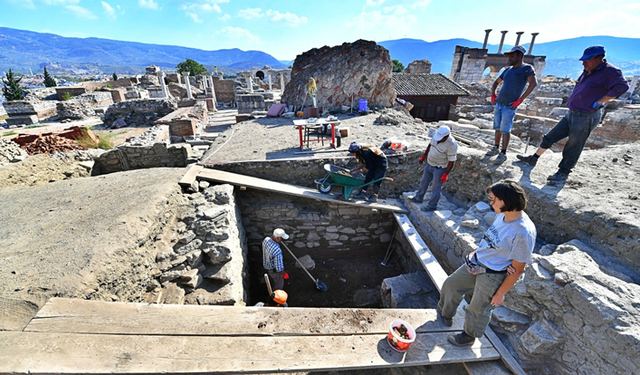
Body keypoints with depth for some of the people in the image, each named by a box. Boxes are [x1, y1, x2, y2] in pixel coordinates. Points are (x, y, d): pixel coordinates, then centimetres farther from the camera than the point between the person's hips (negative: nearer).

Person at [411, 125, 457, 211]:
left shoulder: (451, 145, -27)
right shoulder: (437, 135, -8)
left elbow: (451, 161, -21)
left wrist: (445, 174, -20)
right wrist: (423, 157, 14)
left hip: (440, 168, -8)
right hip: (430, 165, 8)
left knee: (436, 188, 5)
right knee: (424, 182, 20)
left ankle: (432, 205, 20)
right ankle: (418, 198, 38)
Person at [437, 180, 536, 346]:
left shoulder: (523, 232, -30)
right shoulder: (503, 214, -7)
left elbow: (518, 269, -20)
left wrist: (501, 293, -12)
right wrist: (477, 252, 5)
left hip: (492, 276, -7)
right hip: (475, 263, 8)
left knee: (478, 308, 14)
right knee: (451, 284, 20)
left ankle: (469, 336, 43)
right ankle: (445, 314, 47)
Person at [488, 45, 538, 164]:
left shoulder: (527, 68, -3)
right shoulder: (507, 70, 16)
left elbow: (534, 83, -15)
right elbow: (496, 82, 30)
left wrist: (520, 100, -19)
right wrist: (493, 94, 13)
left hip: (509, 106, -6)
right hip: (498, 104, 6)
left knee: (505, 130, -9)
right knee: (498, 128, 10)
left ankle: (503, 154, -6)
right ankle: (496, 148, 20)